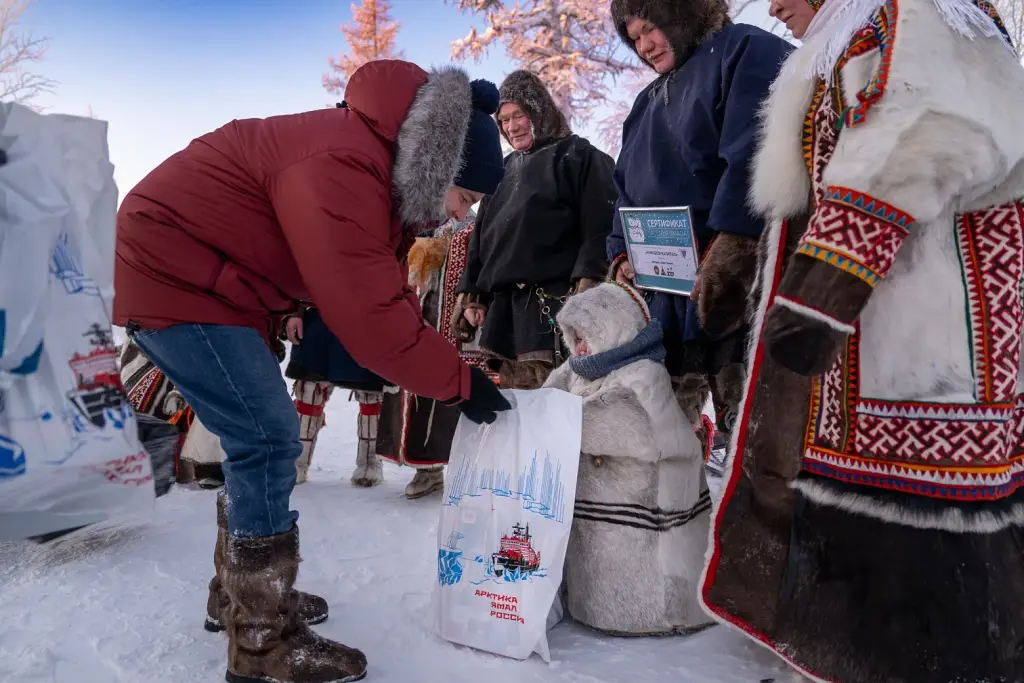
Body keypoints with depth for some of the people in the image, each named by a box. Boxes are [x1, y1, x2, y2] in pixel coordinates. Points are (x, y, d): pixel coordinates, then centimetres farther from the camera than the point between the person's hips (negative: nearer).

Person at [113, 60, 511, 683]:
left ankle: (239, 593, 27)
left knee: (260, 439, 13)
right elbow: (368, 316, -31)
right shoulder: (343, 169, -29)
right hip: (171, 277, -10)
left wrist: (452, 363, -4)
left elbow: (389, 296, 6)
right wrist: (460, 381, -20)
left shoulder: (380, 175, 5)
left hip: (204, 283, 11)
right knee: (270, 441, -13)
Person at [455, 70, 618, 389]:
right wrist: (473, 294, 19)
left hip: (554, 307, -6)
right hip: (503, 309, 7)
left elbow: (599, 226, -6)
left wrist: (586, 290, -18)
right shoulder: (506, 169, 26)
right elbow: (483, 235, 27)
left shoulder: (577, 156, 6)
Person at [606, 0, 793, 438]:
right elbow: (628, 193, 26)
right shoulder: (648, 103, 27)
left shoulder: (746, 53, 2)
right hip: (665, 297, 8)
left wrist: (732, 249, -26)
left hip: (741, 287, -8)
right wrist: (622, 253, 9)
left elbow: (752, 159, -15)